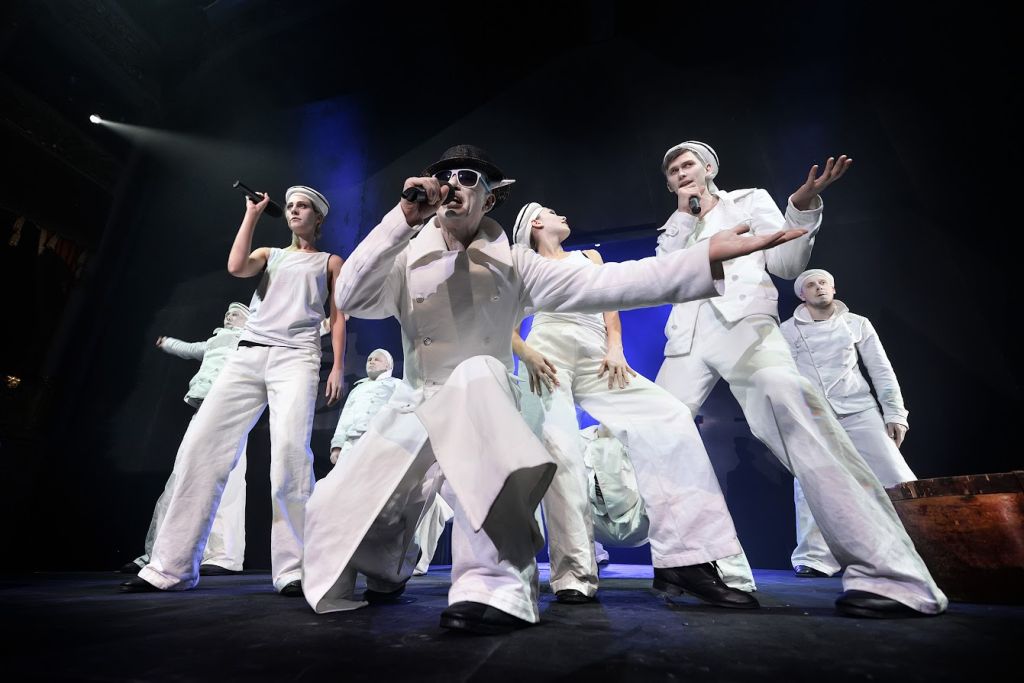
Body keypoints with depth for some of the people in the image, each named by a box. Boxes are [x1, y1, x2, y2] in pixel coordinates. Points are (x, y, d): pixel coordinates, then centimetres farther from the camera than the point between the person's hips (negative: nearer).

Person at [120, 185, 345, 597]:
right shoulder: (269, 254, 26)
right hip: (249, 354, 4)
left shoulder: (330, 262, 18)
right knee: (201, 444, -6)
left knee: (290, 448, -24)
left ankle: (294, 569, -18)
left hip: (296, 357, -4)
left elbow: (338, 319, 9)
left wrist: (337, 367, -4)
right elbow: (236, 267, 3)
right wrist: (252, 214, 13)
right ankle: (170, 567, 4)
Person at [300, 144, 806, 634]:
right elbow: (350, 298, -16)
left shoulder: (511, 264, -2)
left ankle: (496, 586, -31)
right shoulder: (406, 260, 1)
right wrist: (403, 219, -23)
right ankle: (386, 569, 31)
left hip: (480, 407, -2)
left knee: (475, 374, -37)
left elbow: (600, 284, -12)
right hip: (413, 408, 3)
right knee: (334, 510, -9)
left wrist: (708, 258, -19)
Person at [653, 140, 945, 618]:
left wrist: (801, 208, -5)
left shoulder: (749, 201, 19)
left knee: (790, 405, -30)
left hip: (743, 322, -4)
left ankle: (888, 573, -26)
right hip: (688, 338, 4)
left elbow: (788, 265, 10)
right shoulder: (673, 228, 27)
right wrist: (684, 214, 8)